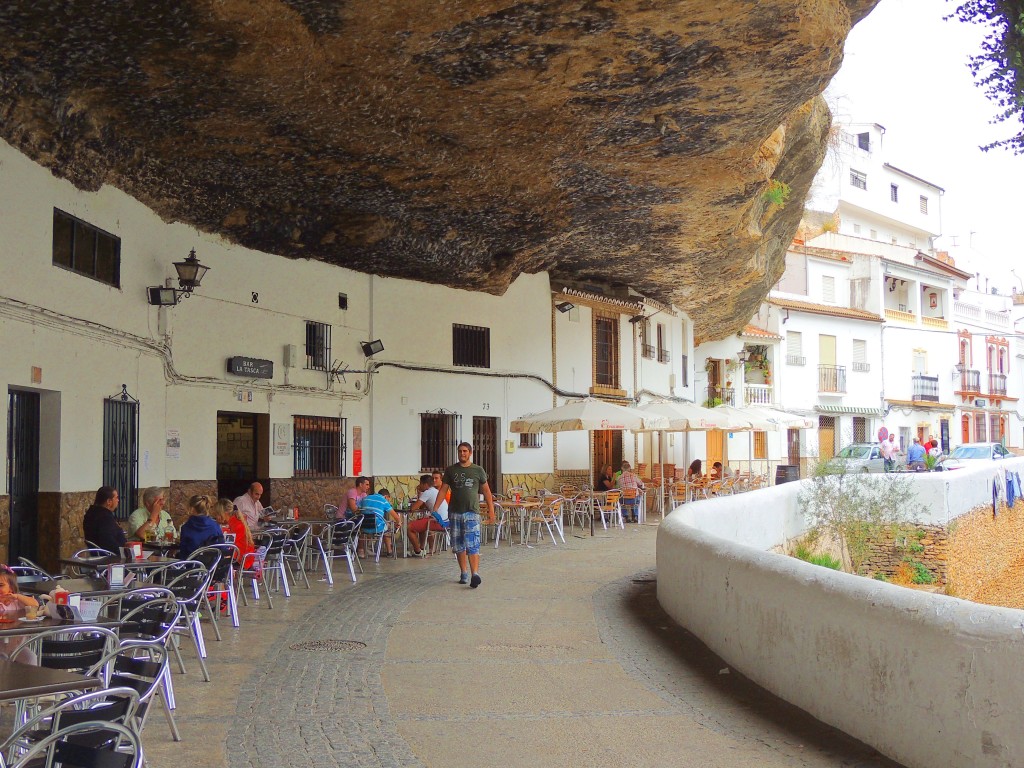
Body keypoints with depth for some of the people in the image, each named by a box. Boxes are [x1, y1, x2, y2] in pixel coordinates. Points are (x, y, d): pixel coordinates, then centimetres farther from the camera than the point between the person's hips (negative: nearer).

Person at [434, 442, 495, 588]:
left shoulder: (478, 470, 4)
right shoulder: (450, 470, 8)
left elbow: (486, 491, 8)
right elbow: (443, 490, 7)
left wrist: (491, 511, 3)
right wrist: (434, 509, -2)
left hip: (472, 512, -2)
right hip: (455, 513, 3)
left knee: (472, 545, -13)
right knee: (459, 546, 6)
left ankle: (475, 574, -18)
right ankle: (464, 573, 17)